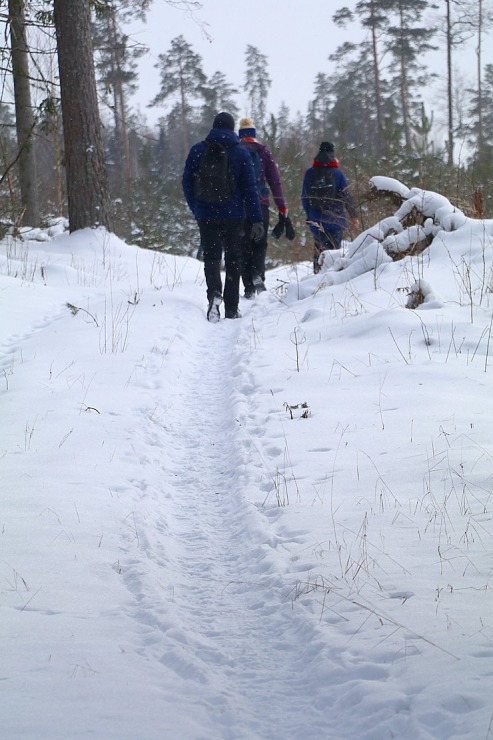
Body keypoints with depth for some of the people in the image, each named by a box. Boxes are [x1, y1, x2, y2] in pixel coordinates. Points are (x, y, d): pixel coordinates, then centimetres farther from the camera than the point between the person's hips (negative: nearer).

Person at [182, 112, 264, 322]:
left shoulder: (197, 151, 2)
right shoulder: (241, 153, -1)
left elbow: (186, 183, 6)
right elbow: (250, 188, -4)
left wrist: (196, 209, 19)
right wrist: (257, 220, -4)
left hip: (206, 215, 0)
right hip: (233, 215, 0)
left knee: (211, 256, 4)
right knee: (233, 259, 10)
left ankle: (214, 292, -26)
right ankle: (231, 308, 11)